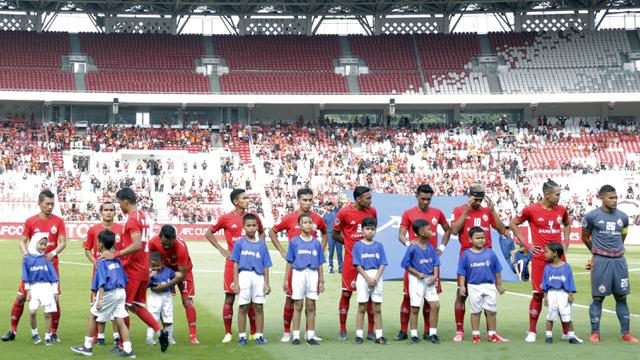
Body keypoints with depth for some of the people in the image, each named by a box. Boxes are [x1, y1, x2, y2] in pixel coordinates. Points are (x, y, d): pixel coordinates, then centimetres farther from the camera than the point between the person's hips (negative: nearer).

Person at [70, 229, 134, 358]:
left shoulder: (101, 261, -8)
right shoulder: (117, 259, 12)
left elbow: (102, 282, -16)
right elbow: (124, 278, 16)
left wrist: (100, 299, -19)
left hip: (109, 293, -6)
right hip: (121, 292, 6)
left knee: (92, 316, 8)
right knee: (119, 320, 5)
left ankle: (87, 346, 13)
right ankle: (128, 350, -1)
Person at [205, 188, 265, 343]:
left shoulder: (254, 217, 6)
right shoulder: (226, 218, -2)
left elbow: (262, 233, 23)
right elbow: (209, 233, 8)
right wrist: (221, 250, -1)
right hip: (233, 263, -2)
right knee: (229, 297, 0)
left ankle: (253, 333, 13)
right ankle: (228, 333, 7)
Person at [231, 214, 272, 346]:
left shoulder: (262, 244, 9)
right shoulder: (240, 243, 5)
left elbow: (266, 265, 9)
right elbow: (236, 263, 3)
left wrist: (267, 283, 4)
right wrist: (235, 282, -4)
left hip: (259, 277, 1)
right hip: (244, 275, -1)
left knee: (259, 307, 3)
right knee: (243, 307, 2)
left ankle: (259, 335, 10)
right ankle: (242, 336, 8)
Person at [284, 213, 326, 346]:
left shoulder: (316, 243, 8)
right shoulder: (294, 241, 2)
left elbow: (320, 264, 9)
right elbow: (289, 262, 3)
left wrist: (321, 281, 6)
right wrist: (286, 280, -1)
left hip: (313, 275, 2)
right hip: (298, 274, -2)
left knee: (311, 307, 5)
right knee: (298, 306, 2)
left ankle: (311, 336, 10)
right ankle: (296, 336, 6)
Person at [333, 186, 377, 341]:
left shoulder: (372, 211, 4)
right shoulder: (344, 212, -7)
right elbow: (335, 235, 3)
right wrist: (351, 243, 2)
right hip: (351, 258, -3)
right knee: (346, 293, 1)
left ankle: (371, 330, 10)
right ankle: (343, 330, 10)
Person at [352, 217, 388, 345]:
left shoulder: (379, 246, 8)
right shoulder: (358, 245, 1)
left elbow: (382, 264, 3)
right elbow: (357, 265, -4)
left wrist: (376, 278, -11)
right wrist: (368, 278, -13)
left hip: (377, 277, 2)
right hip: (363, 277, -2)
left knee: (377, 308, 3)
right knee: (362, 308, 1)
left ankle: (379, 336, 6)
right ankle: (359, 335, 5)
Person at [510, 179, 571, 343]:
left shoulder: (561, 210, 7)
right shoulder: (531, 210, -5)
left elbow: (567, 224, 27)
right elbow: (513, 224, 6)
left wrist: (565, 243, 13)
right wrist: (526, 245, 0)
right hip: (539, 258, -3)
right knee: (538, 294, -1)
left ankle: (566, 332, 11)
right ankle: (532, 332, 9)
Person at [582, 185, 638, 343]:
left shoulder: (622, 217, 8)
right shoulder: (592, 216, -4)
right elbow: (585, 237, 8)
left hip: (619, 260, 4)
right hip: (601, 261, -4)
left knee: (621, 297, 7)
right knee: (598, 297, -1)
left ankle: (626, 333, 12)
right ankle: (595, 333, 7)